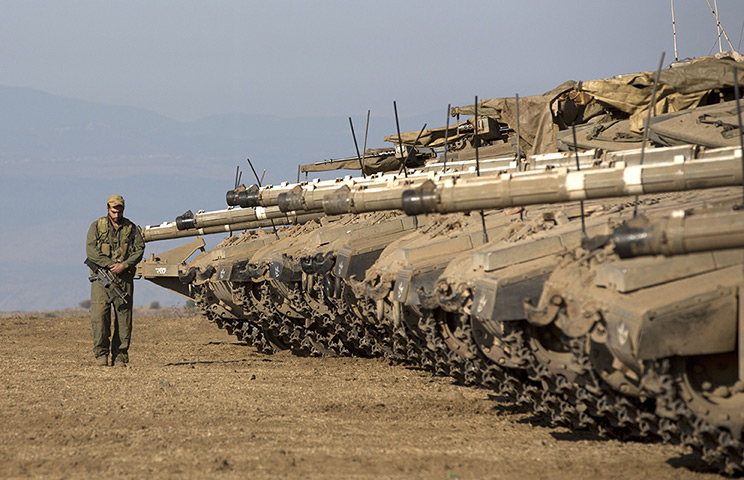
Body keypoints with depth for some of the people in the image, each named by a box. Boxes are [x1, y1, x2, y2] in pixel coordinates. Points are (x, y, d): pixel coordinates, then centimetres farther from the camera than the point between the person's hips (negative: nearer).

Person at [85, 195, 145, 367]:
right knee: (99, 315, -12)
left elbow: (139, 250, 4)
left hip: (124, 278, 2)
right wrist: (110, 264, -12)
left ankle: (120, 356, 4)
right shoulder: (97, 226, 6)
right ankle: (101, 353, -5)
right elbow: (91, 250, -3)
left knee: (124, 317, 0)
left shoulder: (131, 228, 11)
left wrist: (124, 265, -10)